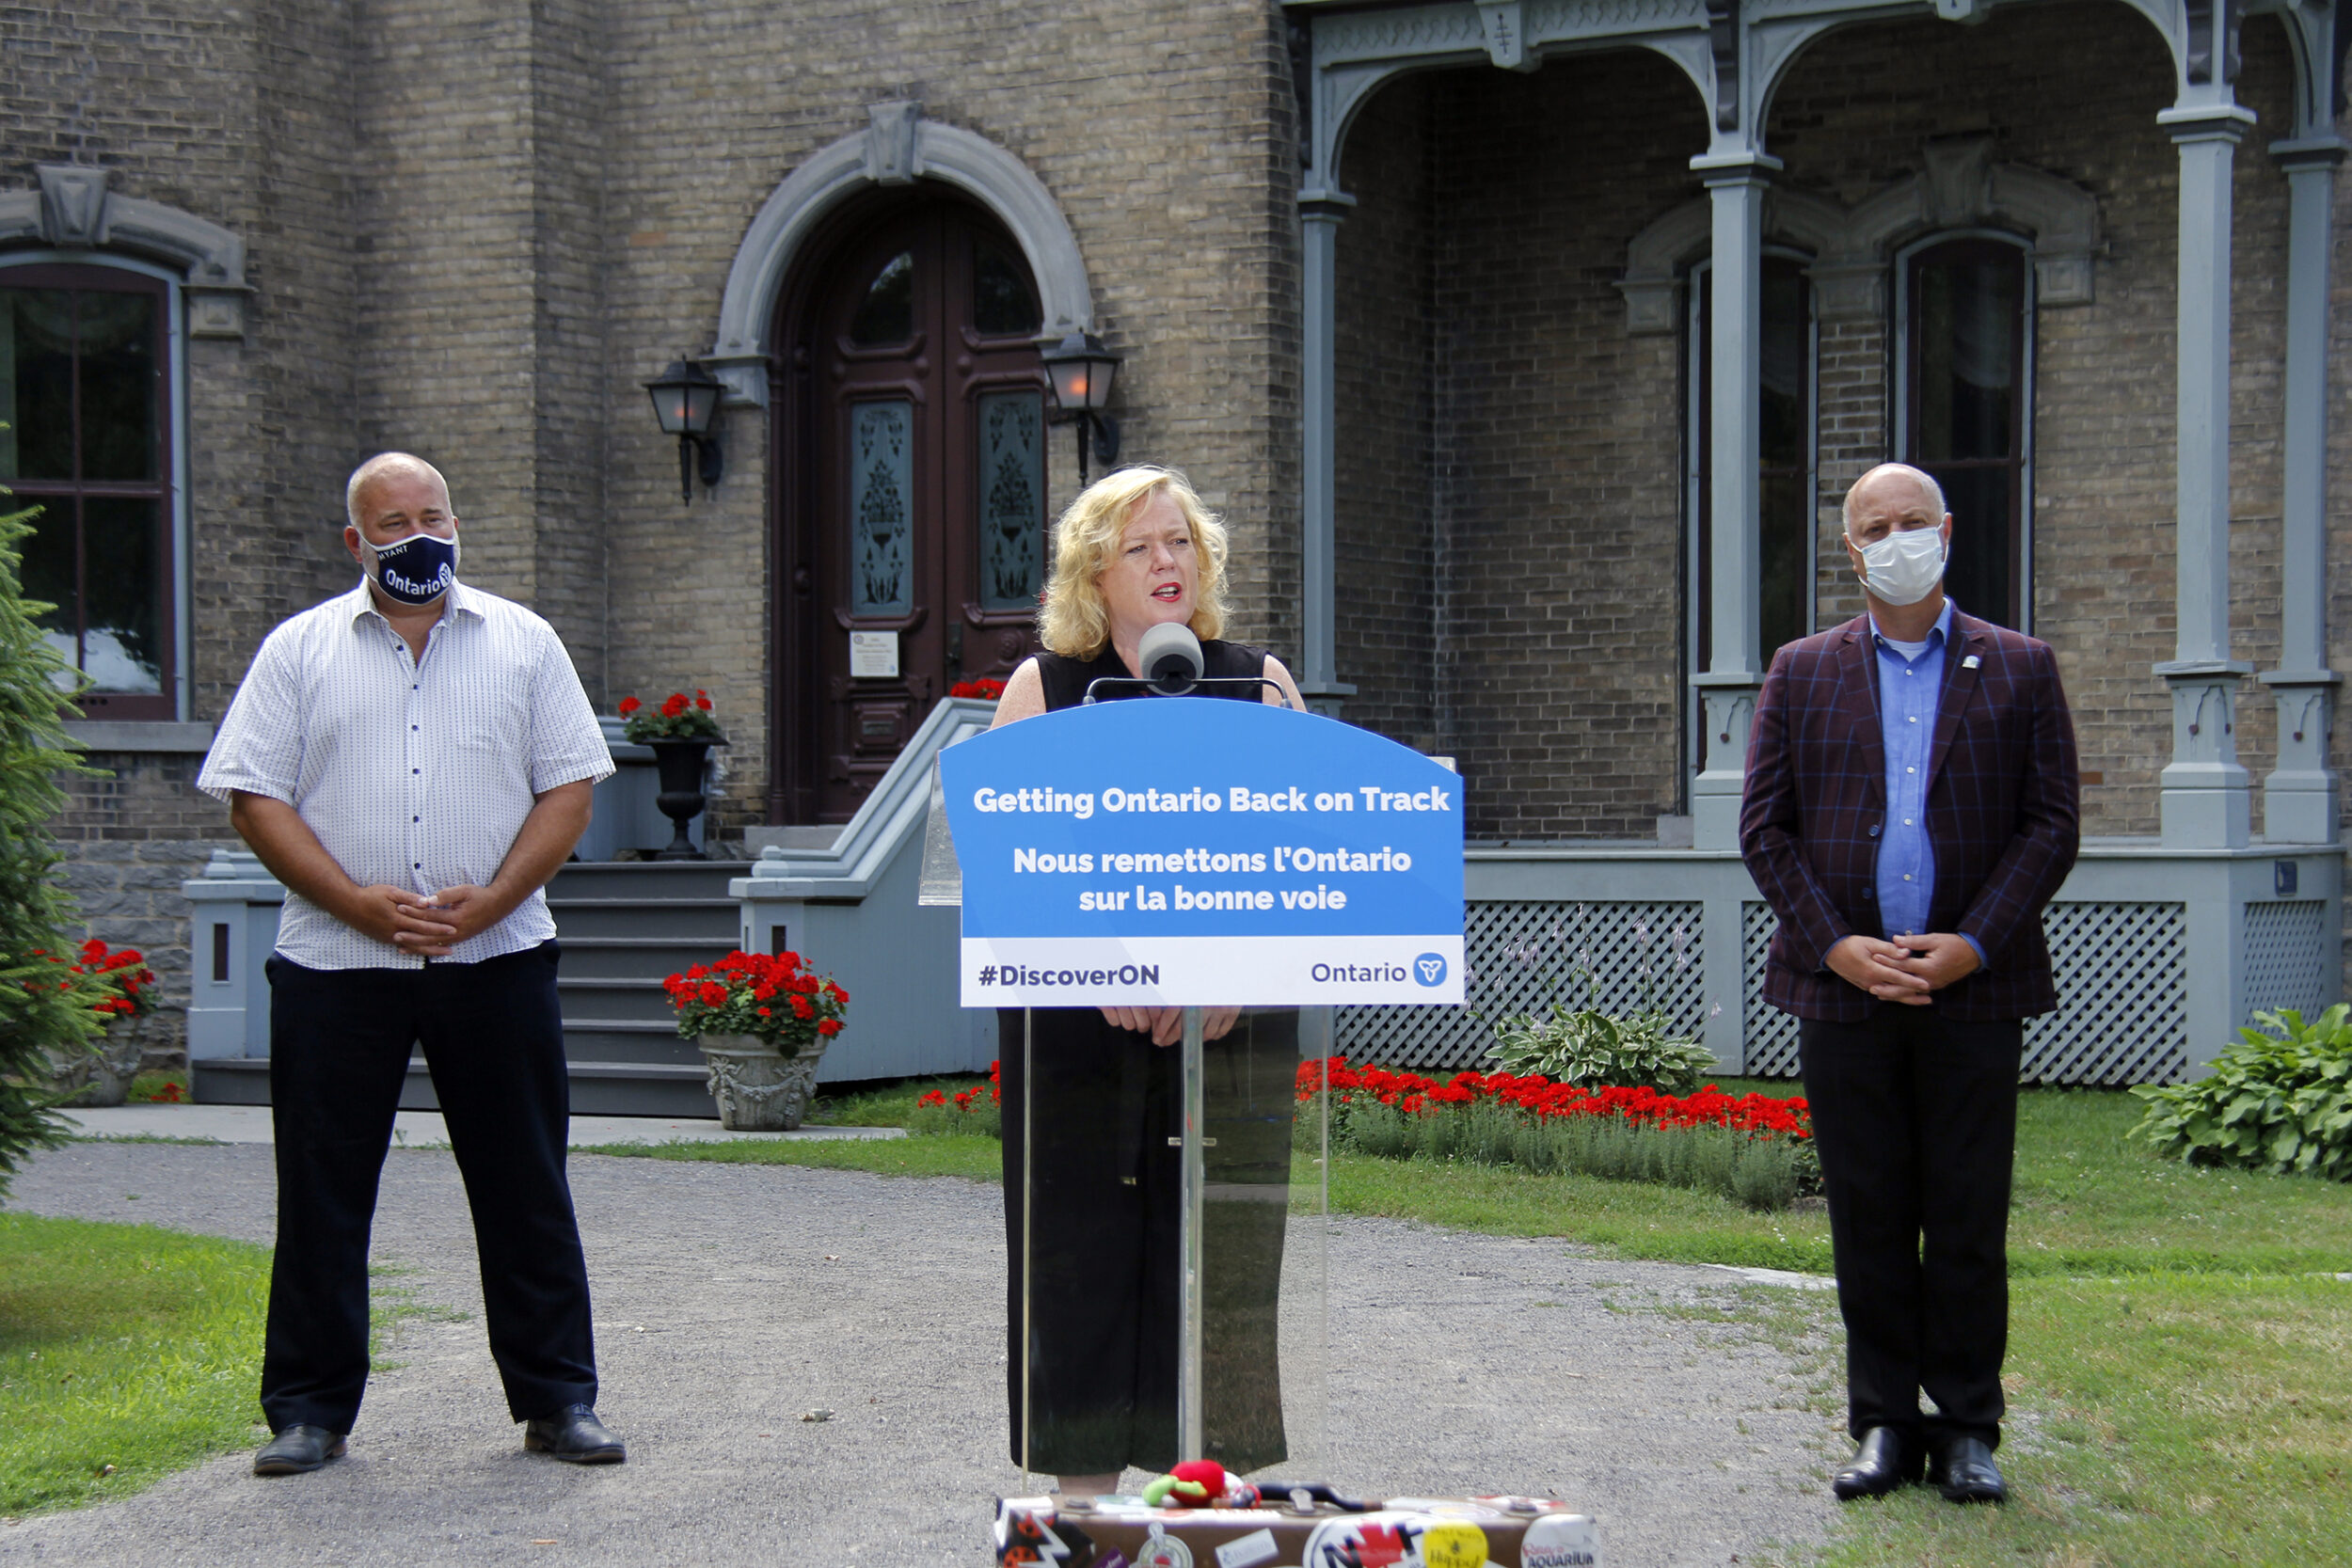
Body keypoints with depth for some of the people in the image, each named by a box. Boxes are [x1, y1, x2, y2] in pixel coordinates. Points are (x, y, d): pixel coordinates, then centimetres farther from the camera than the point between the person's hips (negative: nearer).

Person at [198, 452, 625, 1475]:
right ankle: (310, 1410, 16)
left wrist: (489, 900, -10)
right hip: (335, 965, 0)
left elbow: (570, 786, 5)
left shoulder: (522, 641, 9)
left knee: (525, 1188, 5)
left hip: (496, 957, 1)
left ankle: (558, 1399, 15)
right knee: (323, 1192, 4)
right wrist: (362, 904, -11)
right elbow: (255, 798, 1)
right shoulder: (300, 650, 7)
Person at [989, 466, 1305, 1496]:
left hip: (1232, 1025, 1)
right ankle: (1083, 1504, 10)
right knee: (1082, 1256, 1)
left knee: (1220, 1258, 1)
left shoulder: (1260, 683, 9)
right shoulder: (1041, 686, 6)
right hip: (1080, 1029, -1)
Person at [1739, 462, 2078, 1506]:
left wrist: (1974, 944, -9)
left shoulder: (2020, 669, 8)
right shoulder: (1802, 673, 10)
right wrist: (1833, 945, -7)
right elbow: (1765, 829, 6)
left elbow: (2051, 826, 3)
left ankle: (1966, 1428, 13)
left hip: (1974, 988, -1)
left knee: (1968, 1220, 3)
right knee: (1867, 1218, 5)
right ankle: (1884, 1425, 14)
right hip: (1844, 987, 1)